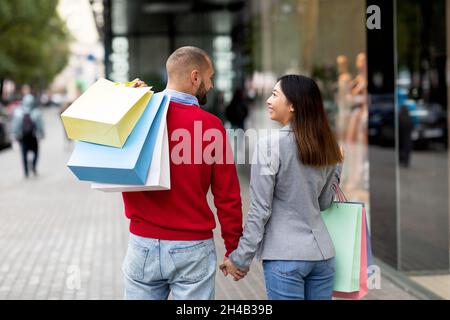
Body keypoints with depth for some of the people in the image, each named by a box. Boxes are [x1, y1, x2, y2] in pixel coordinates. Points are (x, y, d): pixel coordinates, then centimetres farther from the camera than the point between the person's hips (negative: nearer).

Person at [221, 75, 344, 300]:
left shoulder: (270, 145, -12)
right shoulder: (326, 146, 5)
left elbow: (260, 210, -12)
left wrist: (240, 258, -5)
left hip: (285, 256, -6)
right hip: (322, 253, 6)